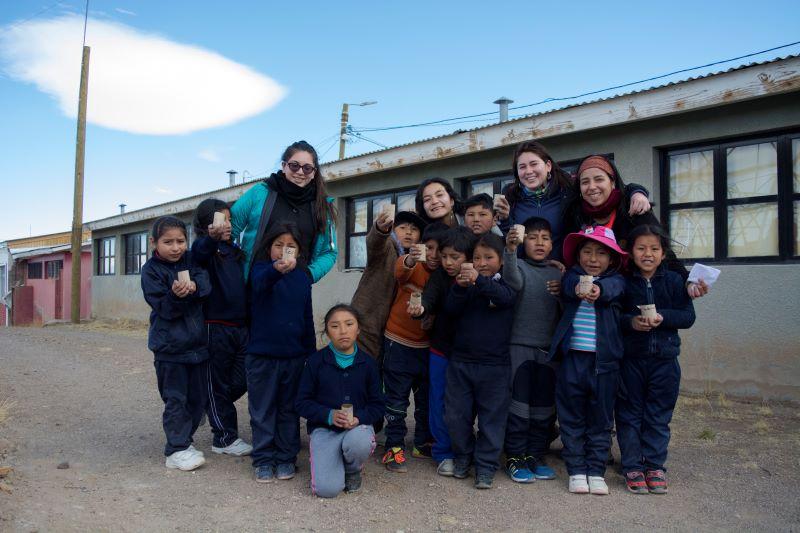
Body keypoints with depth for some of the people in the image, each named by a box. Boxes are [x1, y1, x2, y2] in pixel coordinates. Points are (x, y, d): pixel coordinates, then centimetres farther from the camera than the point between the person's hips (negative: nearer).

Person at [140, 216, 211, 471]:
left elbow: (205, 283, -9)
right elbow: (162, 307, -14)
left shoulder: (190, 259, 4)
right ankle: (176, 450, 9)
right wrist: (176, 295, -33)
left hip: (198, 342, 5)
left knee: (198, 397, 12)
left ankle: (184, 439, 28)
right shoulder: (151, 270, -7)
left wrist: (193, 286, -30)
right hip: (170, 345, -5)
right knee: (175, 398, -1)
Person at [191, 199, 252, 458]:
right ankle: (225, 438, 17)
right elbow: (200, 251, -32)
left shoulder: (234, 250, 15)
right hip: (215, 326, -7)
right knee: (218, 383, 6)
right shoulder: (204, 248, -6)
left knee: (241, 382, 12)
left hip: (241, 326, 7)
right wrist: (213, 237, -53)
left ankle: (210, 409, 36)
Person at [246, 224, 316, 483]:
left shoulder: (303, 278, 5)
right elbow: (260, 283, -32)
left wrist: (311, 353, 9)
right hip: (262, 354, -3)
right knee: (262, 410, 8)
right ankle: (263, 459, 21)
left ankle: (286, 457, 25)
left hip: (294, 355, 3)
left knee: (289, 409, 13)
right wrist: (277, 269, -54)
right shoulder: (261, 269, -5)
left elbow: (308, 319, 10)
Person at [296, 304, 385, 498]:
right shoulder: (316, 361, -2)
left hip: (358, 425, 1)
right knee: (326, 489, -21)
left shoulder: (367, 362, 2)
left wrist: (358, 418, -15)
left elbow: (377, 404, 6)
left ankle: (353, 470, 1)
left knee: (359, 443, -37)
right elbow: (303, 403, 0)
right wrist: (329, 415, -18)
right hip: (324, 428, -1)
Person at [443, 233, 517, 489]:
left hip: (495, 364, -2)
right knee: (456, 414, 9)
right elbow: (451, 309, -4)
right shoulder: (465, 282, 7)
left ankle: (486, 466, 19)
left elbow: (505, 296, -22)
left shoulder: (506, 283, 1)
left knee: (492, 416, 5)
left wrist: (479, 281, -38)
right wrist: (460, 287, -24)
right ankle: (462, 457, 30)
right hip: (461, 361, 2)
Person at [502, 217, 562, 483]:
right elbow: (512, 280, -27)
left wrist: (562, 293, -11)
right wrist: (510, 249, -45)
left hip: (548, 348, 4)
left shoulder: (557, 273, 11)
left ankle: (536, 456, 23)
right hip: (519, 345, -4)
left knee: (545, 406, 10)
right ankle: (515, 458, 11)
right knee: (519, 403, -1)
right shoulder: (519, 266, -2)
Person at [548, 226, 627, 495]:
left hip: (604, 361, 0)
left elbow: (613, 289, -20)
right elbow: (568, 285, -17)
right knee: (571, 418, 8)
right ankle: (576, 470, 20)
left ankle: (596, 471, 22)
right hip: (572, 358, 0)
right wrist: (578, 288, -41)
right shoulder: (572, 276, 7)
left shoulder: (615, 280, 4)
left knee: (601, 419, 9)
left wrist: (598, 288, -43)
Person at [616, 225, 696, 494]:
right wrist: (631, 321, -18)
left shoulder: (674, 280, 3)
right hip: (630, 358, -1)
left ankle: (655, 465, 21)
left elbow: (688, 316, -1)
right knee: (629, 414, 6)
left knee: (659, 416, 9)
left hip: (664, 358, 1)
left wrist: (663, 317, -17)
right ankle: (633, 467, 17)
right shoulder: (623, 281, 0)